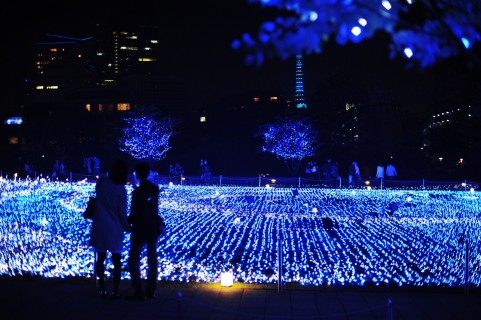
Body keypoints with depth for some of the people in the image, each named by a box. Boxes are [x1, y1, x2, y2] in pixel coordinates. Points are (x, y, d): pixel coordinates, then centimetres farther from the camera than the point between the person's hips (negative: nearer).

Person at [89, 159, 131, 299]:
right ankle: (115, 291, 7)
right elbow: (122, 213, -8)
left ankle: (102, 289, 13)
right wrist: (127, 227, 6)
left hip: (99, 228, 2)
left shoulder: (100, 184, -2)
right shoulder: (121, 190, -11)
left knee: (100, 258, 11)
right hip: (115, 229, -2)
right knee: (116, 260, 7)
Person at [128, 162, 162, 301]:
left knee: (134, 261, 3)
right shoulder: (155, 189, -1)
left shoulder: (137, 192, -19)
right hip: (153, 228, 6)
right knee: (152, 259, 14)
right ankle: (151, 291, 22)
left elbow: (134, 215, -17)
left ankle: (139, 293, -1)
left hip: (140, 230, -6)